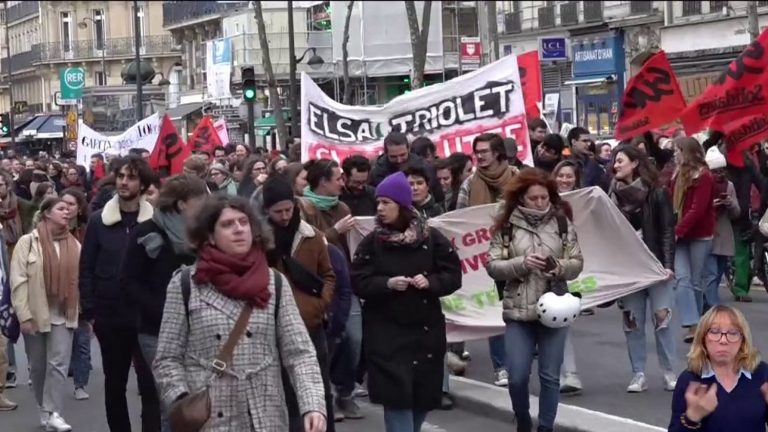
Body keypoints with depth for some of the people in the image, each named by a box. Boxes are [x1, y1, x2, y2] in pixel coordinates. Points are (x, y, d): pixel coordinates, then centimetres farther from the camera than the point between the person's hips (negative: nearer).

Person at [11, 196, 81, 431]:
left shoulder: (74, 244, 5)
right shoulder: (28, 242, -5)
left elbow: (79, 279, 7)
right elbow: (18, 281, -9)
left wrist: (83, 310, 2)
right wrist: (24, 315, -14)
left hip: (63, 315, 2)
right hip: (35, 314, -1)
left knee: (59, 364, -8)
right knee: (38, 366, 10)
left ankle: (53, 413, -7)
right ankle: (44, 409, 25)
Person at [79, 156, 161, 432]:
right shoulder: (98, 220, 2)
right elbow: (86, 268, 3)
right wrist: (89, 311, -2)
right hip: (109, 316, 2)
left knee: (150, 384, -2)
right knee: (114, 383, 13)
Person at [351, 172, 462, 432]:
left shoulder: (431, 238, -1)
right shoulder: (372, 242, -1)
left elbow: (453, 276, 2)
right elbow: (358, 282, -4)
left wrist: (430, 282, -17)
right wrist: (387, 284, -20)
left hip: (426, 331, 2)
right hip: (386, 333, -2)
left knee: (424, 396, 9)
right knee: (396, 396, -10)